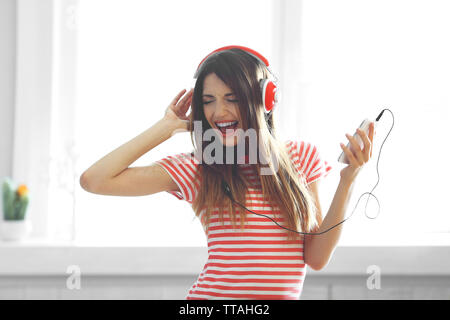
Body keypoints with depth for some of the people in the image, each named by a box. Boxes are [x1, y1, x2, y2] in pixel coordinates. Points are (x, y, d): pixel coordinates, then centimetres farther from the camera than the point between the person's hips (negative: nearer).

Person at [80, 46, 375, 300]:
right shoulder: (197, 169, 1)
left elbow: (317, 258, 3)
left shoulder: (301, 157, 7)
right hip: (211, 294, -1)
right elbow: (94, 180, -9)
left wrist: (348, 180, -3)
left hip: (286, 294, 2)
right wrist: (167, 127, -1)